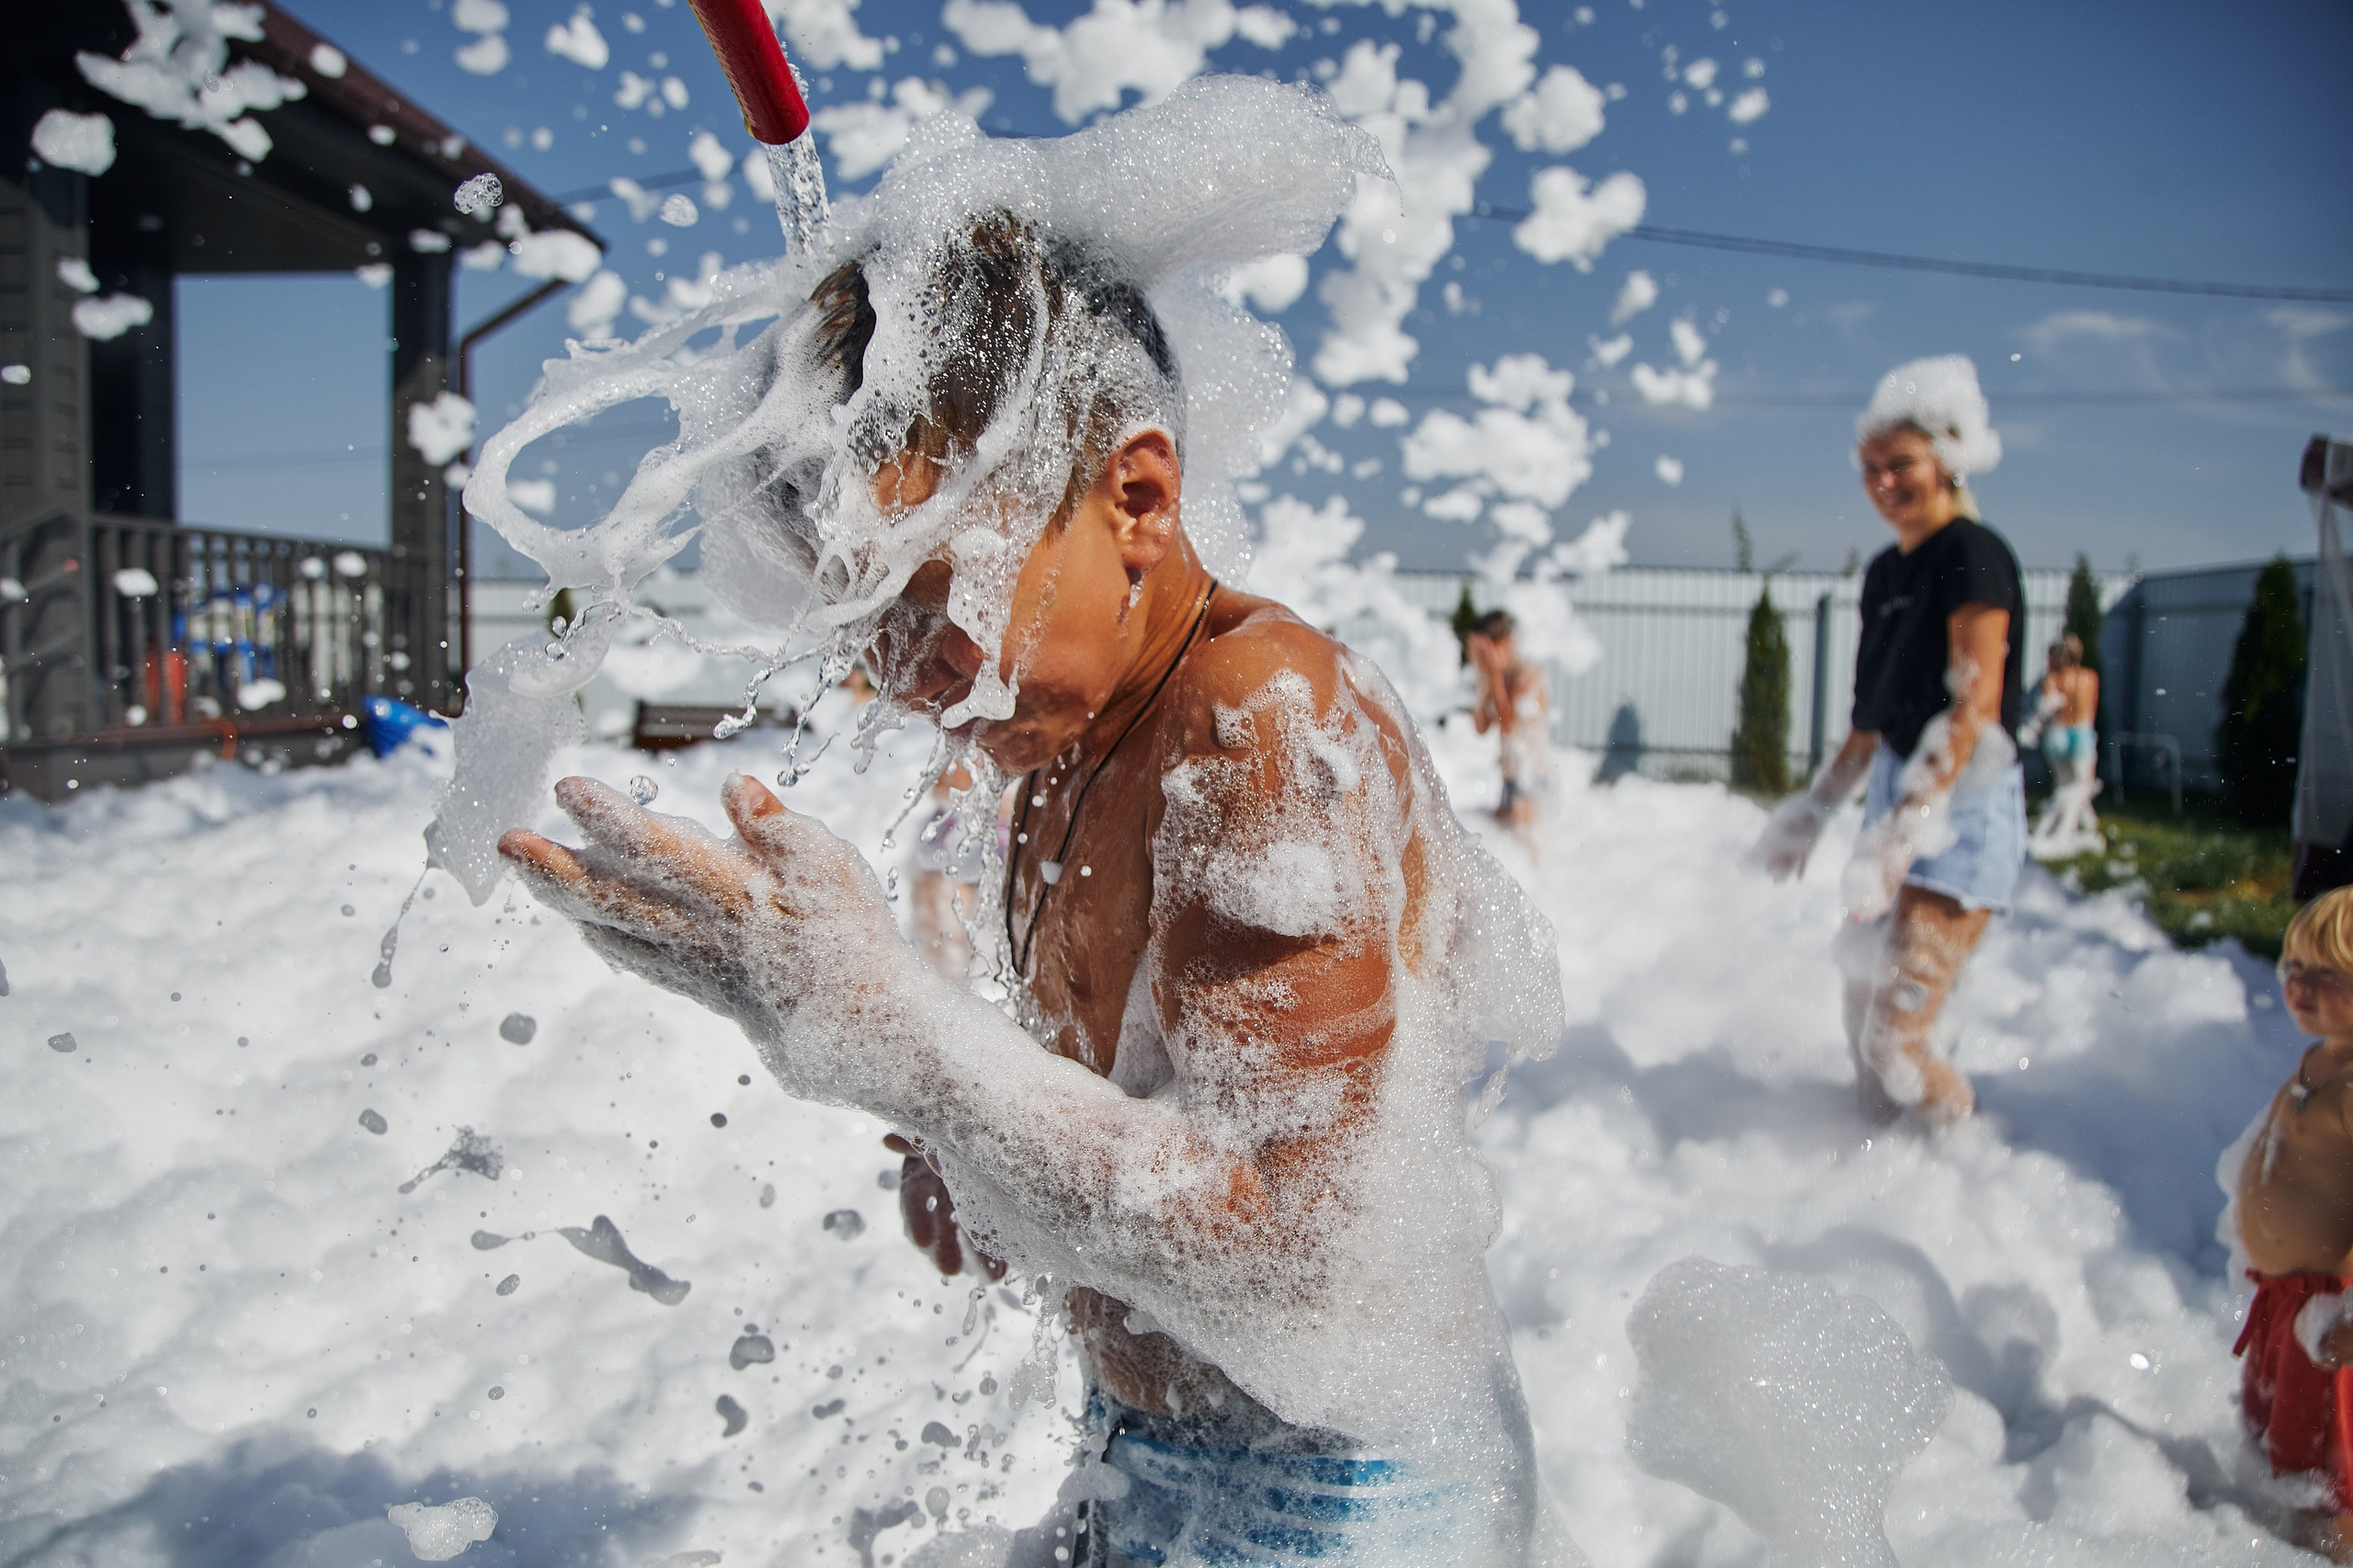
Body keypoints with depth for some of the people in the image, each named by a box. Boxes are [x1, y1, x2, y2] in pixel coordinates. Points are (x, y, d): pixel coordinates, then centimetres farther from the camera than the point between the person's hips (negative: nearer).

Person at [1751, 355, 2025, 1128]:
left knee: (1896, 1038, -10)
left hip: (1962, 811, -8)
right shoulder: (1885, 571, 13)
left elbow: (1975, 710, -21)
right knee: (1862, 1015, 14)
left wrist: (1902, 833, -27)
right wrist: (1814, 809, 19)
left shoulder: (1973, 555, -13)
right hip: (1897, 797, 9)